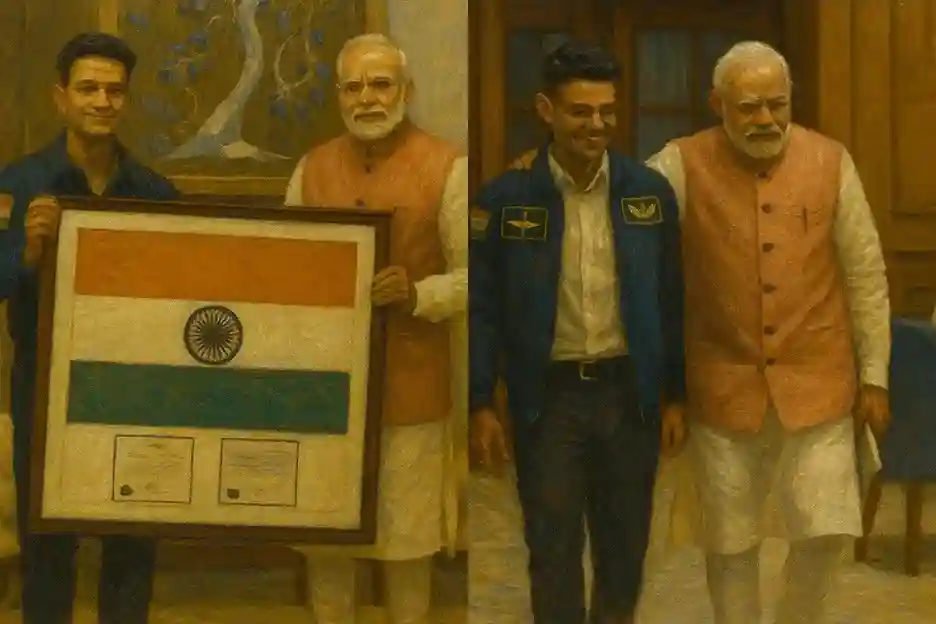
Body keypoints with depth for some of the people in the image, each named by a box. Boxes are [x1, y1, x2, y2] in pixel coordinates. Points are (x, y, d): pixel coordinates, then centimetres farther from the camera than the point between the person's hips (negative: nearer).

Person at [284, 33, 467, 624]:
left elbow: (470, 276, -6)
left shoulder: (447, 168, -6)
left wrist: (417, 294, -23)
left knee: (407, 535, 8)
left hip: (408, 384, -4)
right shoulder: (312, 168, 7)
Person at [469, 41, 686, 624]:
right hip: (548, 395, -2)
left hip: (628, 390, 2)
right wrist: (481, 404, -5)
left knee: (625, 542, 14)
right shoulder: (505, 197, -7)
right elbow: (482, 306, -3)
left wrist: (676, 394, 6)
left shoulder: (650, 191, -1)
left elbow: (671, 300, 6)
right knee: (554, 548, 7)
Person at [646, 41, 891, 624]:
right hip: (724, 387, -1)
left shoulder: (831, 162, -2)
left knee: (827, 531, 1)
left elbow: (866, 276, 4)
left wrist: (875, 376, 5)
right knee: (731, 542, 9)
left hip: (818, 383, 1)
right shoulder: (683, 165, -8)